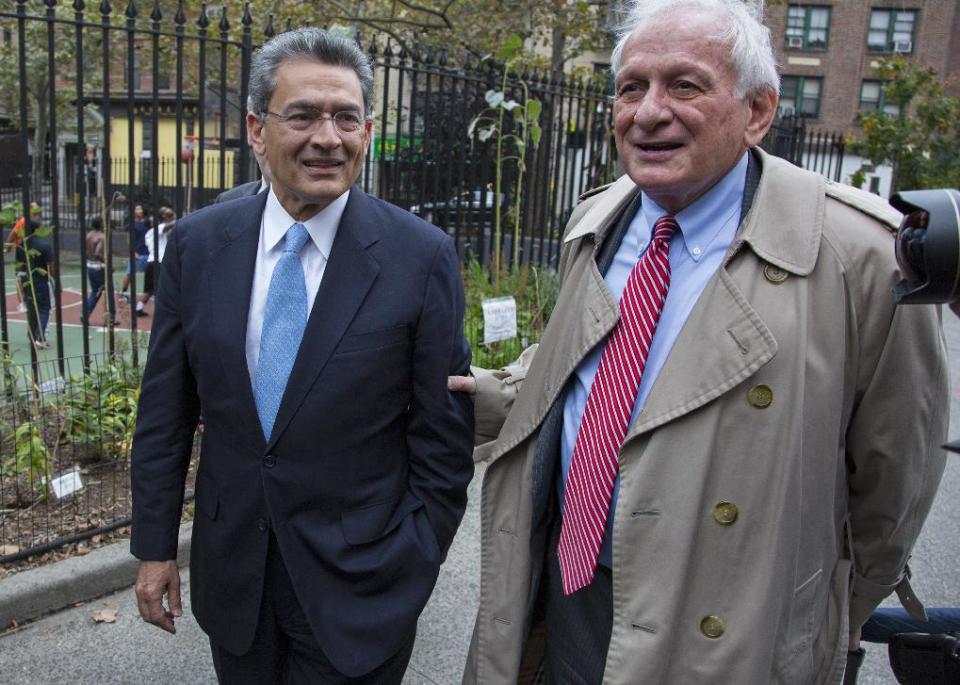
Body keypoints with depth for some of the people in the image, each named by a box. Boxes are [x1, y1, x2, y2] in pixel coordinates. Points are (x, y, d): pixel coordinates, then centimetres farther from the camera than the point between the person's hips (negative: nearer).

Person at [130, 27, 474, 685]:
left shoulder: (422, 256, -13)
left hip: (359, 588, -3)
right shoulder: (198, 243, -3)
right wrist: (155, 545, 5)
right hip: (231, 574, 4)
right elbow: (164, 412, 3)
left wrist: (414, 571, -5)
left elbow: (444, 441, -8)